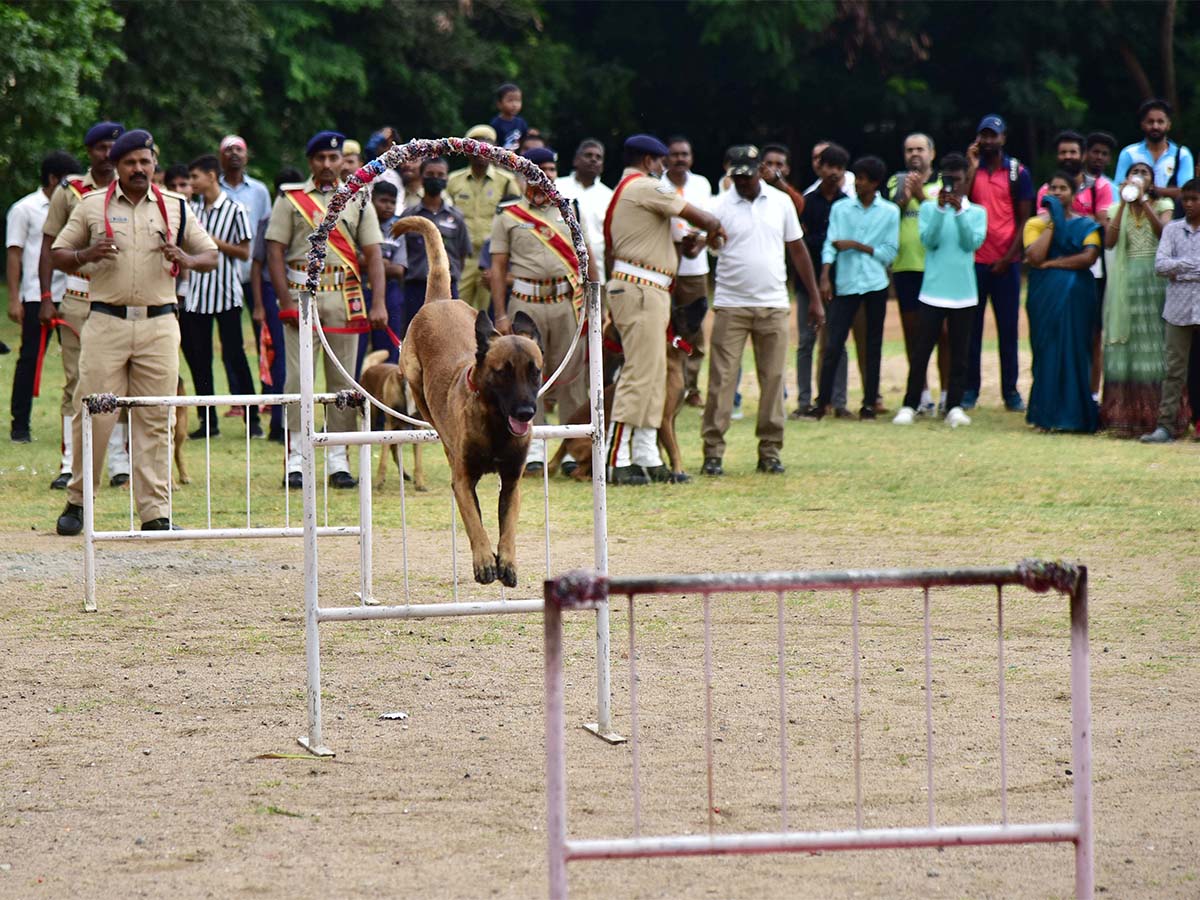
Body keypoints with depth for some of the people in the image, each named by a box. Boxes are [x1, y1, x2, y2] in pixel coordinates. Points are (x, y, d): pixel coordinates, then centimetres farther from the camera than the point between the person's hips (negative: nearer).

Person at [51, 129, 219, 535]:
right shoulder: (92, 205, 8)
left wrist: (186, 260, -8)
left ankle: (155, 512, 1)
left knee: (155, 421, -1)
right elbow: (58, 255, 11)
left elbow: (211, 255, 15)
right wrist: (86, 255, -11)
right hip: (106, 323, -1)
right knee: (93, 415, -5)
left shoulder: (175, 207, 11)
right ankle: (76, 502, 9)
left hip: (159, 325, 1)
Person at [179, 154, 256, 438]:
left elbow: (244, 253, -6)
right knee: (198, 358, 4)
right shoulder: (193, 210, 11)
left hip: (225, 292, -5)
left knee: (234, 356, -4)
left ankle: (252, 418, 3)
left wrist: (212, 240, -13)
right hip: (197, 293, 5)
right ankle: (208, 420, 11)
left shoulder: (234, 210, -4)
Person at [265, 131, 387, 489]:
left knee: (343, 377, 3)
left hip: (345, 298, 2)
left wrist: (379, 303, -5)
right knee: (298, 377, -4)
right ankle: (295, 458, -2)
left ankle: (339, 459, 8)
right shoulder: (290, 199, 5)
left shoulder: (358, 201, 11)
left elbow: (372, 254, 7)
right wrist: (286, 303, -9)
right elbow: (275, 251, 0)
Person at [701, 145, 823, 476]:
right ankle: (713, 452, -4)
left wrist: (814, 298, 11)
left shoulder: (781, 202, 7)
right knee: (722, 379, -6)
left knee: (773, 380, 4)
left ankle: (770, 451, 10)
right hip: (730, 306, -2)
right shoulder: (720, 206, -1)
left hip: (773, 305, 3)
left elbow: (797, 250, 12)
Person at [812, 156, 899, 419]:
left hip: (875, 284, 0)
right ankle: (822, 401, -1)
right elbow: (830, 245, -1)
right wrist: (825, 277, -14)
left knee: (873, 345, 5)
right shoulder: (840, 209, 7)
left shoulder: (890, 212, 3)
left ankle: (869, 402, 11)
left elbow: (890, 252, 0)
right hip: (846, 285, 0)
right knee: (833, 344, -6)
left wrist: (857, 246, -8)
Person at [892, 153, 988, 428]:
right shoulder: (929, 208, 6)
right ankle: (910, 405, 5)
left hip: (964, 294, 1)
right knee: (921, 351, -1)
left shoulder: (977, 212, 7)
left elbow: (972, 242, -9)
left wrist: (959, 211, -18)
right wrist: (941, 209, -17)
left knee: (959, 353, 3)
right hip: (933, 291, -1)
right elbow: (928, 240, -8)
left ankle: (954, 407, 7)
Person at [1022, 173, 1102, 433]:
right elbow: (1034, 257, -9)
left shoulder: (1085, 225, 6)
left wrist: (1051, 263, -10)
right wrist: (1052, 223, -6)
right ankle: (1047, 414, 1)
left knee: (1074, 352, -1)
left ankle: (1074, 414, 2)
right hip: (1045, 295, 0)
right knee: (1047, 352, -2)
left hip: (1076, 296, 0)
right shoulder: (1036, 223, 8)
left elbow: (1089, 256, -10)